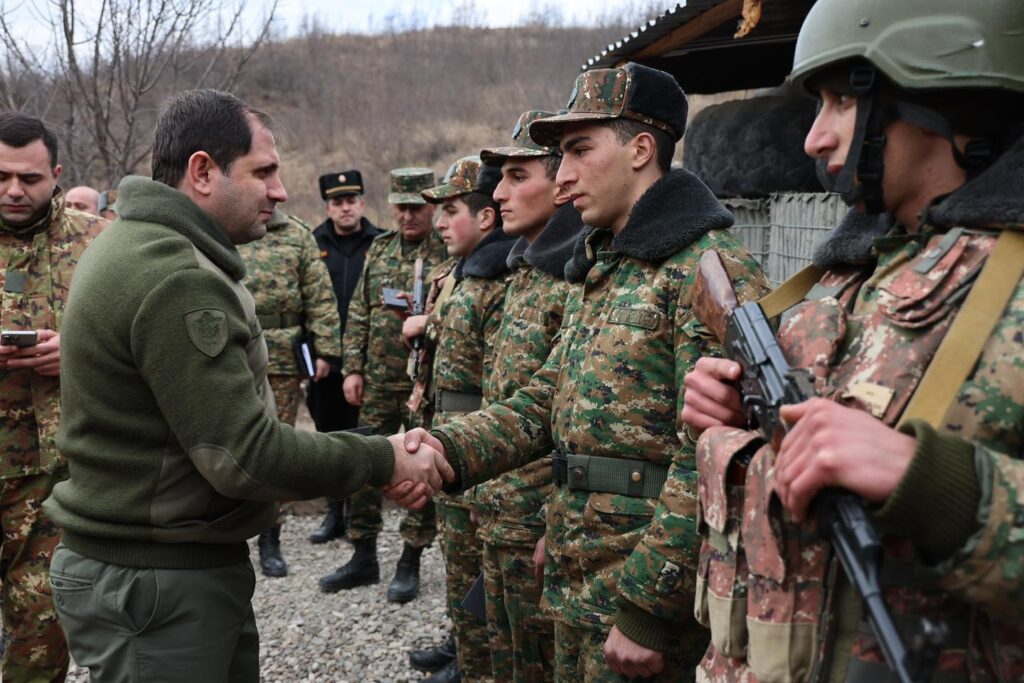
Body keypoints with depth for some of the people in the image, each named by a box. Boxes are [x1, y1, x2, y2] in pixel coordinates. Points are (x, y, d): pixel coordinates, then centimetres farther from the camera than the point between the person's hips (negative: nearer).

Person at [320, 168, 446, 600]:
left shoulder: (449, 253, -7)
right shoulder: (379, 249, 10)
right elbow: (358, 314, 12)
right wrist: (352, 367, 6)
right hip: (377, 383, 5)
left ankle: (409, 564, 18)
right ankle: (363, 558, 24)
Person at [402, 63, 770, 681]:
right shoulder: (598, 272, 13)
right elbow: (547, 403, 13)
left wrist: (647, 611, -23)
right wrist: (451, 448, -3)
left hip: (650, 585, -8)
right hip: (575, 579, 8)